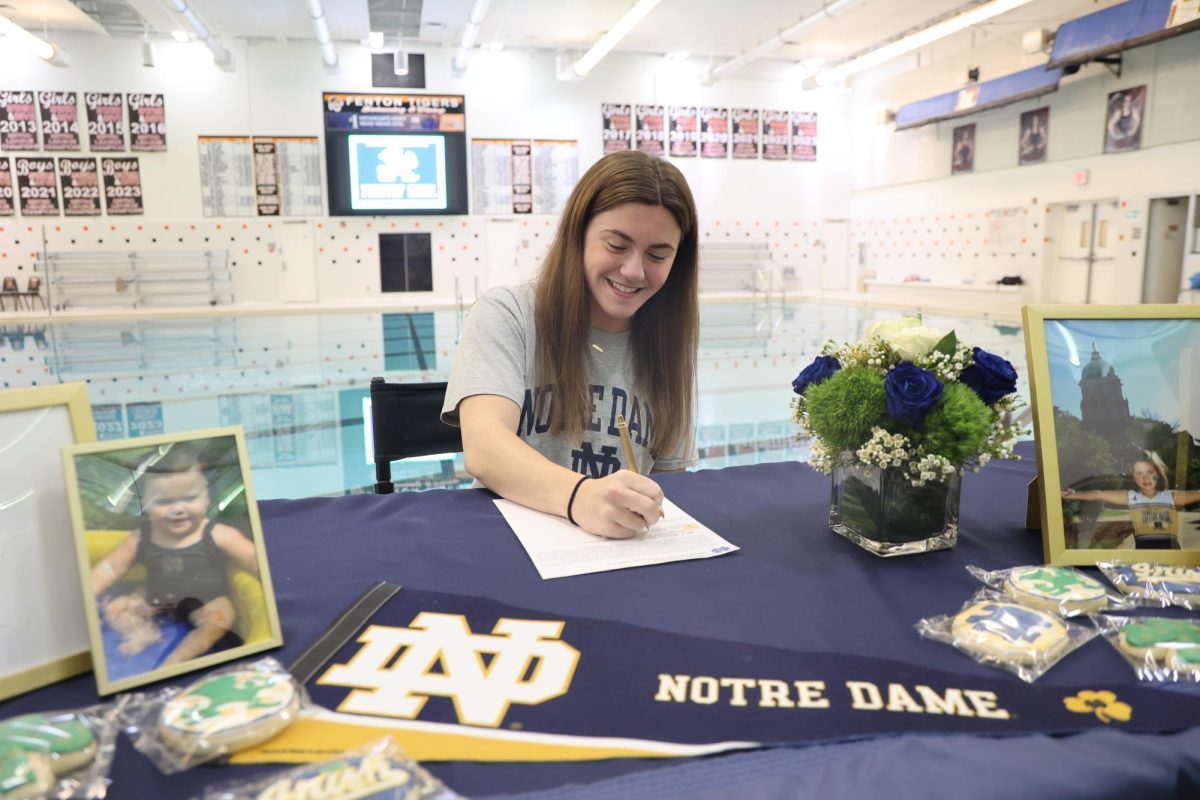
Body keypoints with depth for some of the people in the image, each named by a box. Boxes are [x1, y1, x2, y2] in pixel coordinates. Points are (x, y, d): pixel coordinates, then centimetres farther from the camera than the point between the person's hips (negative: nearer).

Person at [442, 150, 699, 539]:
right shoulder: (505, 316, -6)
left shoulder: (669, 344, 6)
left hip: (629, 545, 3)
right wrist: (580, 495, -39)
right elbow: (484, 448, -21)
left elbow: (669, 472, 7)